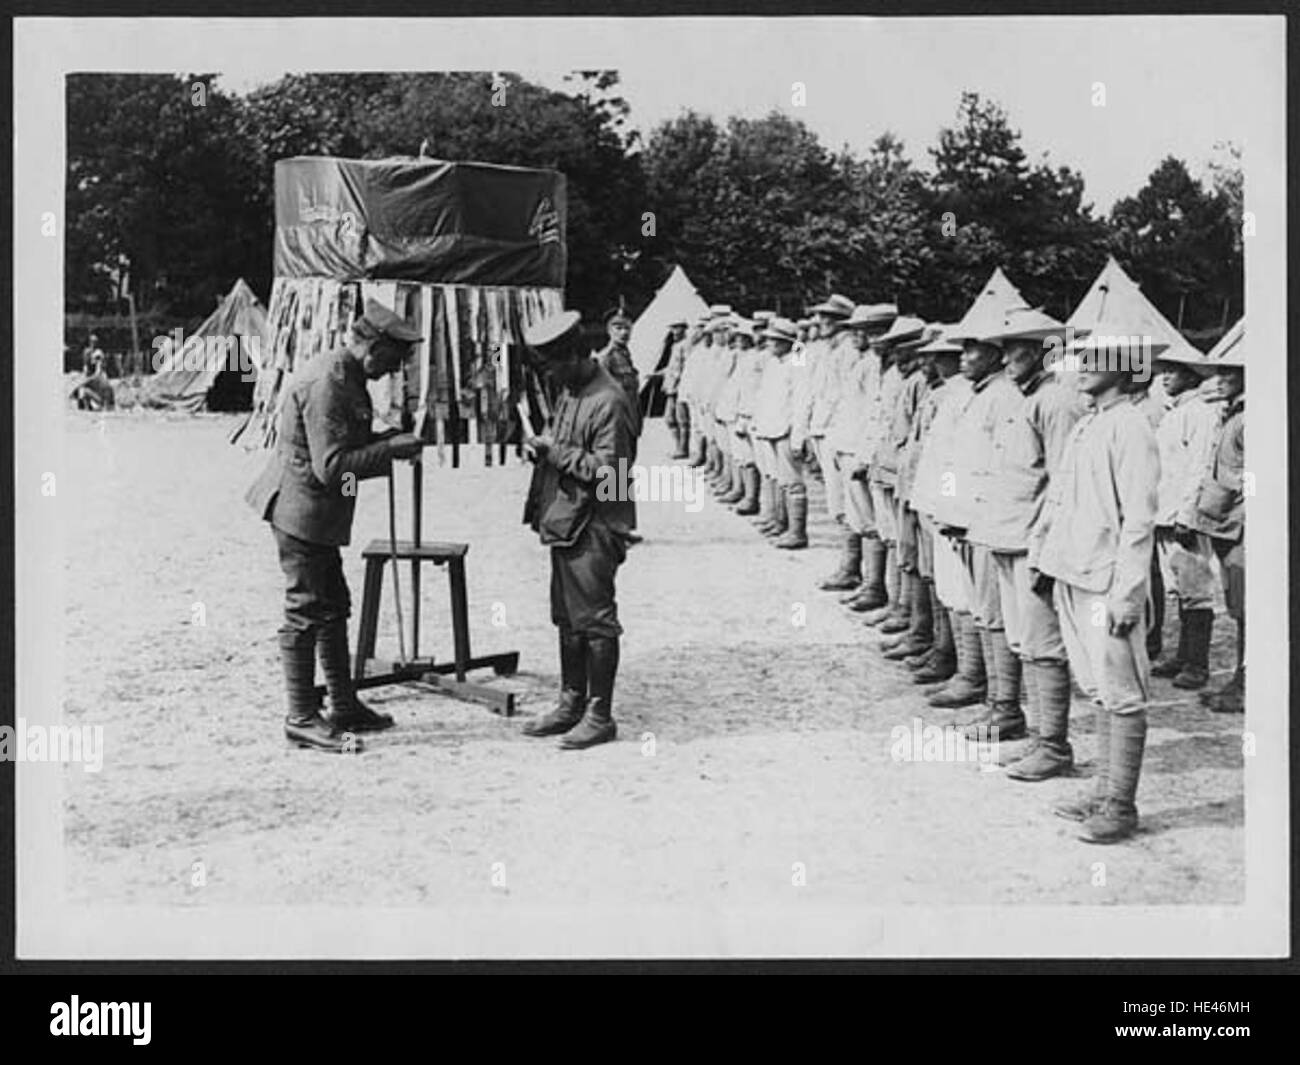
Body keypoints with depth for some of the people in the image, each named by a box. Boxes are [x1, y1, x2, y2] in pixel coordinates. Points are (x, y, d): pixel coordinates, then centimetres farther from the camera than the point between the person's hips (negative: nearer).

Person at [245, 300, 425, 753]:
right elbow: (331, 467, -27)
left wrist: (391, 441, 4)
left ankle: (344, 706, 27)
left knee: (333, 608, 17)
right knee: (305, 613, -4)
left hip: (320, 515, 11)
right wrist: (389, 449, -21)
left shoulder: (348, 379, 10)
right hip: (303, 509, -11)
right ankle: (302, 719, 4)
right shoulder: (326, 384, -23)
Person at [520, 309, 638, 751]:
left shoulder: (609, 402, -17)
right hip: (565, 521, 10)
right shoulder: (568, 391, 13)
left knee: (594, 620, -2)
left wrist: (557, 452, -18)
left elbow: (608, 471, -21)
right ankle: (572, 703, 26)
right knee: (567, 618, 15)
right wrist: (543, 446, 3)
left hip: (594, 528, -10)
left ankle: (600, 715, 6)